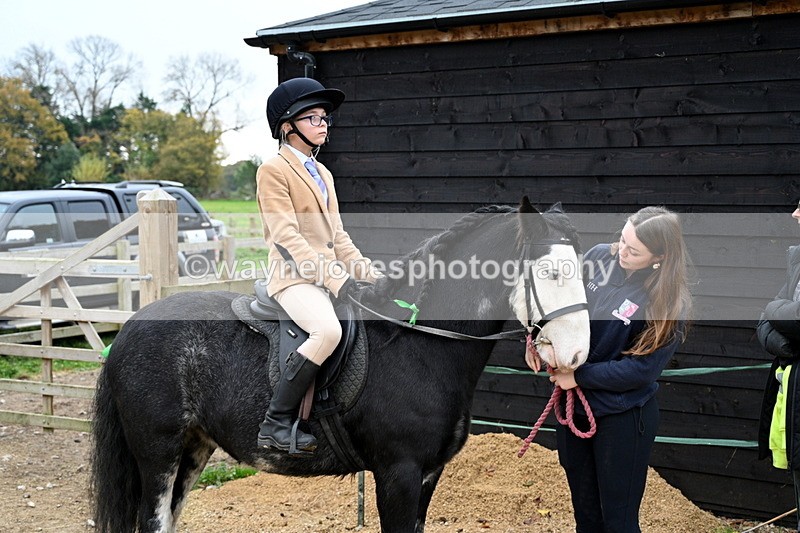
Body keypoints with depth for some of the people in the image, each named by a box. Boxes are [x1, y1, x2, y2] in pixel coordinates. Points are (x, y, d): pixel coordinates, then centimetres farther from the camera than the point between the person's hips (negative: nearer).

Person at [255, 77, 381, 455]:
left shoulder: (322, 174, 22)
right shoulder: (273, 171, -4)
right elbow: (287, 237, -14)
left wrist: (369, 273, 6)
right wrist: (335, 278, -22)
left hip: (331, 277, 9)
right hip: (294, 277, -9)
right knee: (329, 330, -33)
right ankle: (276, 424, -23)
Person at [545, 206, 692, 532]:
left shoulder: (669, 304, -19)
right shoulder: (600, 257, -6)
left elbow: (641, 369, -20)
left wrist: (579, 375, -19)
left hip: (621, 417, -5)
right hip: (574, 405, 5)